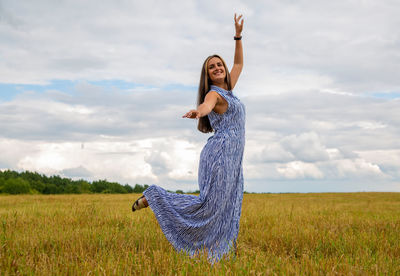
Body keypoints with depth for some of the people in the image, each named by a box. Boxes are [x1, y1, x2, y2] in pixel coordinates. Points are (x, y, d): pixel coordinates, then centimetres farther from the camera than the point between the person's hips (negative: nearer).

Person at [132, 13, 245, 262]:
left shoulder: (228, 90, 19)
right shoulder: (214, 94, -6)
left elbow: (239, 64, 32)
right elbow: (206, 105, -31)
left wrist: (238, 35, 25)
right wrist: (198, 111, -55)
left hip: (232, 158, 9)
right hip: (221, 153, -9)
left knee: (227, 211, 3)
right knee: (207, 205, -12)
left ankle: (212, 254, 4)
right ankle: (153, 197, -3)